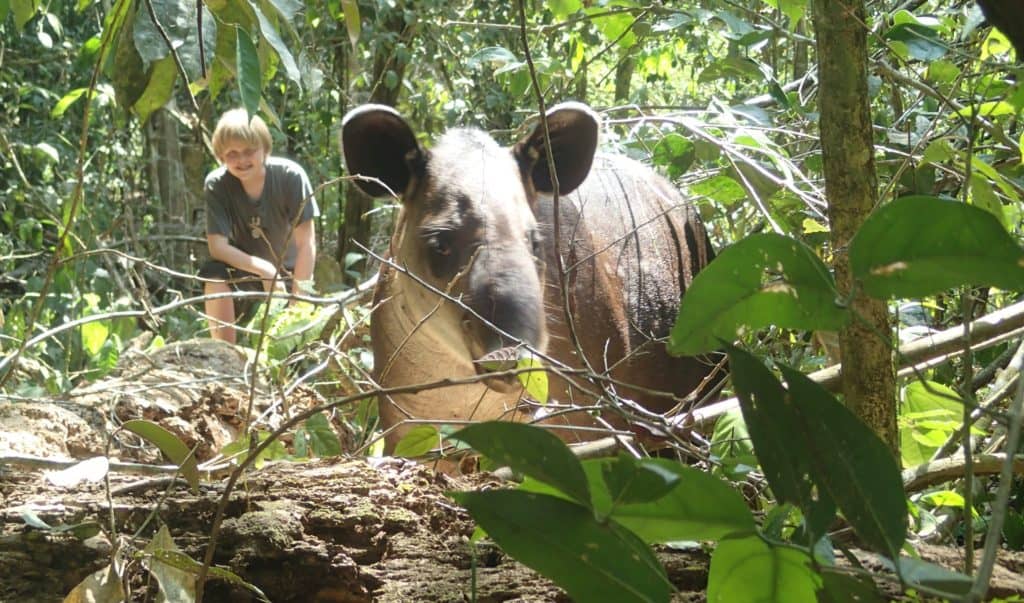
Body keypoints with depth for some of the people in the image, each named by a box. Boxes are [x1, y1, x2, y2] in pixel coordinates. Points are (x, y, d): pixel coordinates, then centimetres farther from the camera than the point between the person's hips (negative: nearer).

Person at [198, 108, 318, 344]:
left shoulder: (291, 176, -23)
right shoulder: (216, 184, -19)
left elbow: (306, 242, -21)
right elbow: (217, 245, -22)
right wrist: (264, 269, -33)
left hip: (289, 270, 0)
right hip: (244, 267, 0)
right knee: (214, 275, -29)